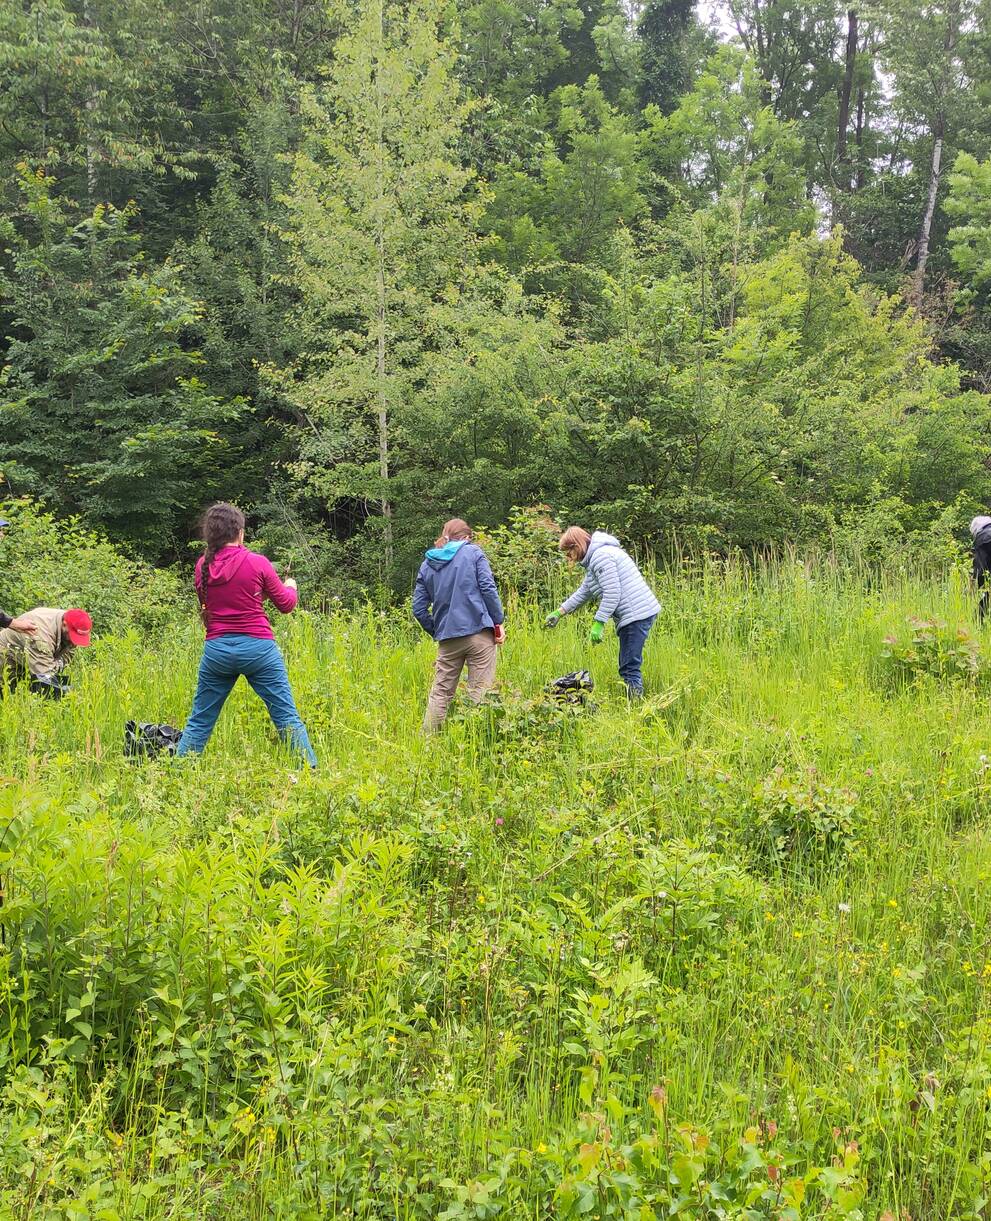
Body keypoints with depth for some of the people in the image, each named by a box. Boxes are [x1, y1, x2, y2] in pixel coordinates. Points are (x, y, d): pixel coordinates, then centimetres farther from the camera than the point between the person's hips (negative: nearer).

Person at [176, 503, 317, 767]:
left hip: (216, 649, 3)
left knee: (199, 721, 13)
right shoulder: (257, 563, -6)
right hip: (257, 647, -3)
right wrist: (290, 587, 25)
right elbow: (286, 605, 4)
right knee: (287, 717, 2)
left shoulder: (203, 566, 3)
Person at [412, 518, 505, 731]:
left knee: (440, 693, 10)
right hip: (479, 633, -3)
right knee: (480, 692, -1)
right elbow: (488, 588, -6)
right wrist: (498, 622, 0)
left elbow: (419, 609, 10)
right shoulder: (473, 552, 4)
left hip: (447, 638, 3)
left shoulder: (427, 564, 14)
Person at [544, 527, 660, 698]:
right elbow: (584, 592, 29)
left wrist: (598, 624, -15)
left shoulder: (601, 556, -13)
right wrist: (558, 613, 29)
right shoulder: (593, 558, 21)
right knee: (628, 666, 13)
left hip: (636, 614, -11)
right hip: (639, 613, 11)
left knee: (629, 668, -11)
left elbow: (612, 594, -18)